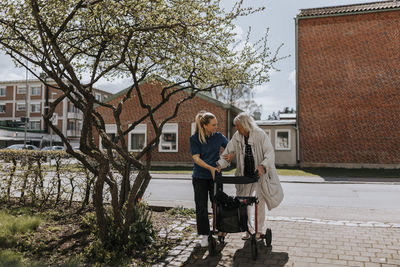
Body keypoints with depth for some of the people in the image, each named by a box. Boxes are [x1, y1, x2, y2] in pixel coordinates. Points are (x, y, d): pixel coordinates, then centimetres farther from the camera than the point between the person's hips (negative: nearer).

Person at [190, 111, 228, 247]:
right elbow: (196, 158, -14)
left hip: (215, 175, 2)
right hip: (200, 177, -2)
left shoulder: (218, 136, 0)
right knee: (201, 207, 2)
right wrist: (210, 168, -24)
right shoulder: (194, 138, -8)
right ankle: (204, 235, 14)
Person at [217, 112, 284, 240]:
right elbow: (228, 152, -1)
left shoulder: (260, 135, -14)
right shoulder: (237, 137, -1)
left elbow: (270, 153, -17)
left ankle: (259, 230, 20)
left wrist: (262, 166, -33)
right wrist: (220, 165, -17)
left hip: (260, 174, -4)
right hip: (245, 174, 4)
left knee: (260, 202, 5)